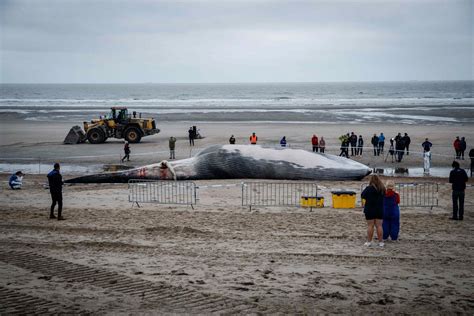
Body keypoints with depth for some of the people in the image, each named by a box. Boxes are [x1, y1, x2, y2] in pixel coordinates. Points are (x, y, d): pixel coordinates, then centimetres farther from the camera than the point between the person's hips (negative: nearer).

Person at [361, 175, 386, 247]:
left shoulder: (369, 188, -13)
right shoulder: (382, 189, 0)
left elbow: (362, 195, -3)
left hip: (370, 210, -4)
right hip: (380, 210, 4)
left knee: (370, 226, 1)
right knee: (379, 226, 6)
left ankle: (369, 242, 4)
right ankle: (381, 242, 8)